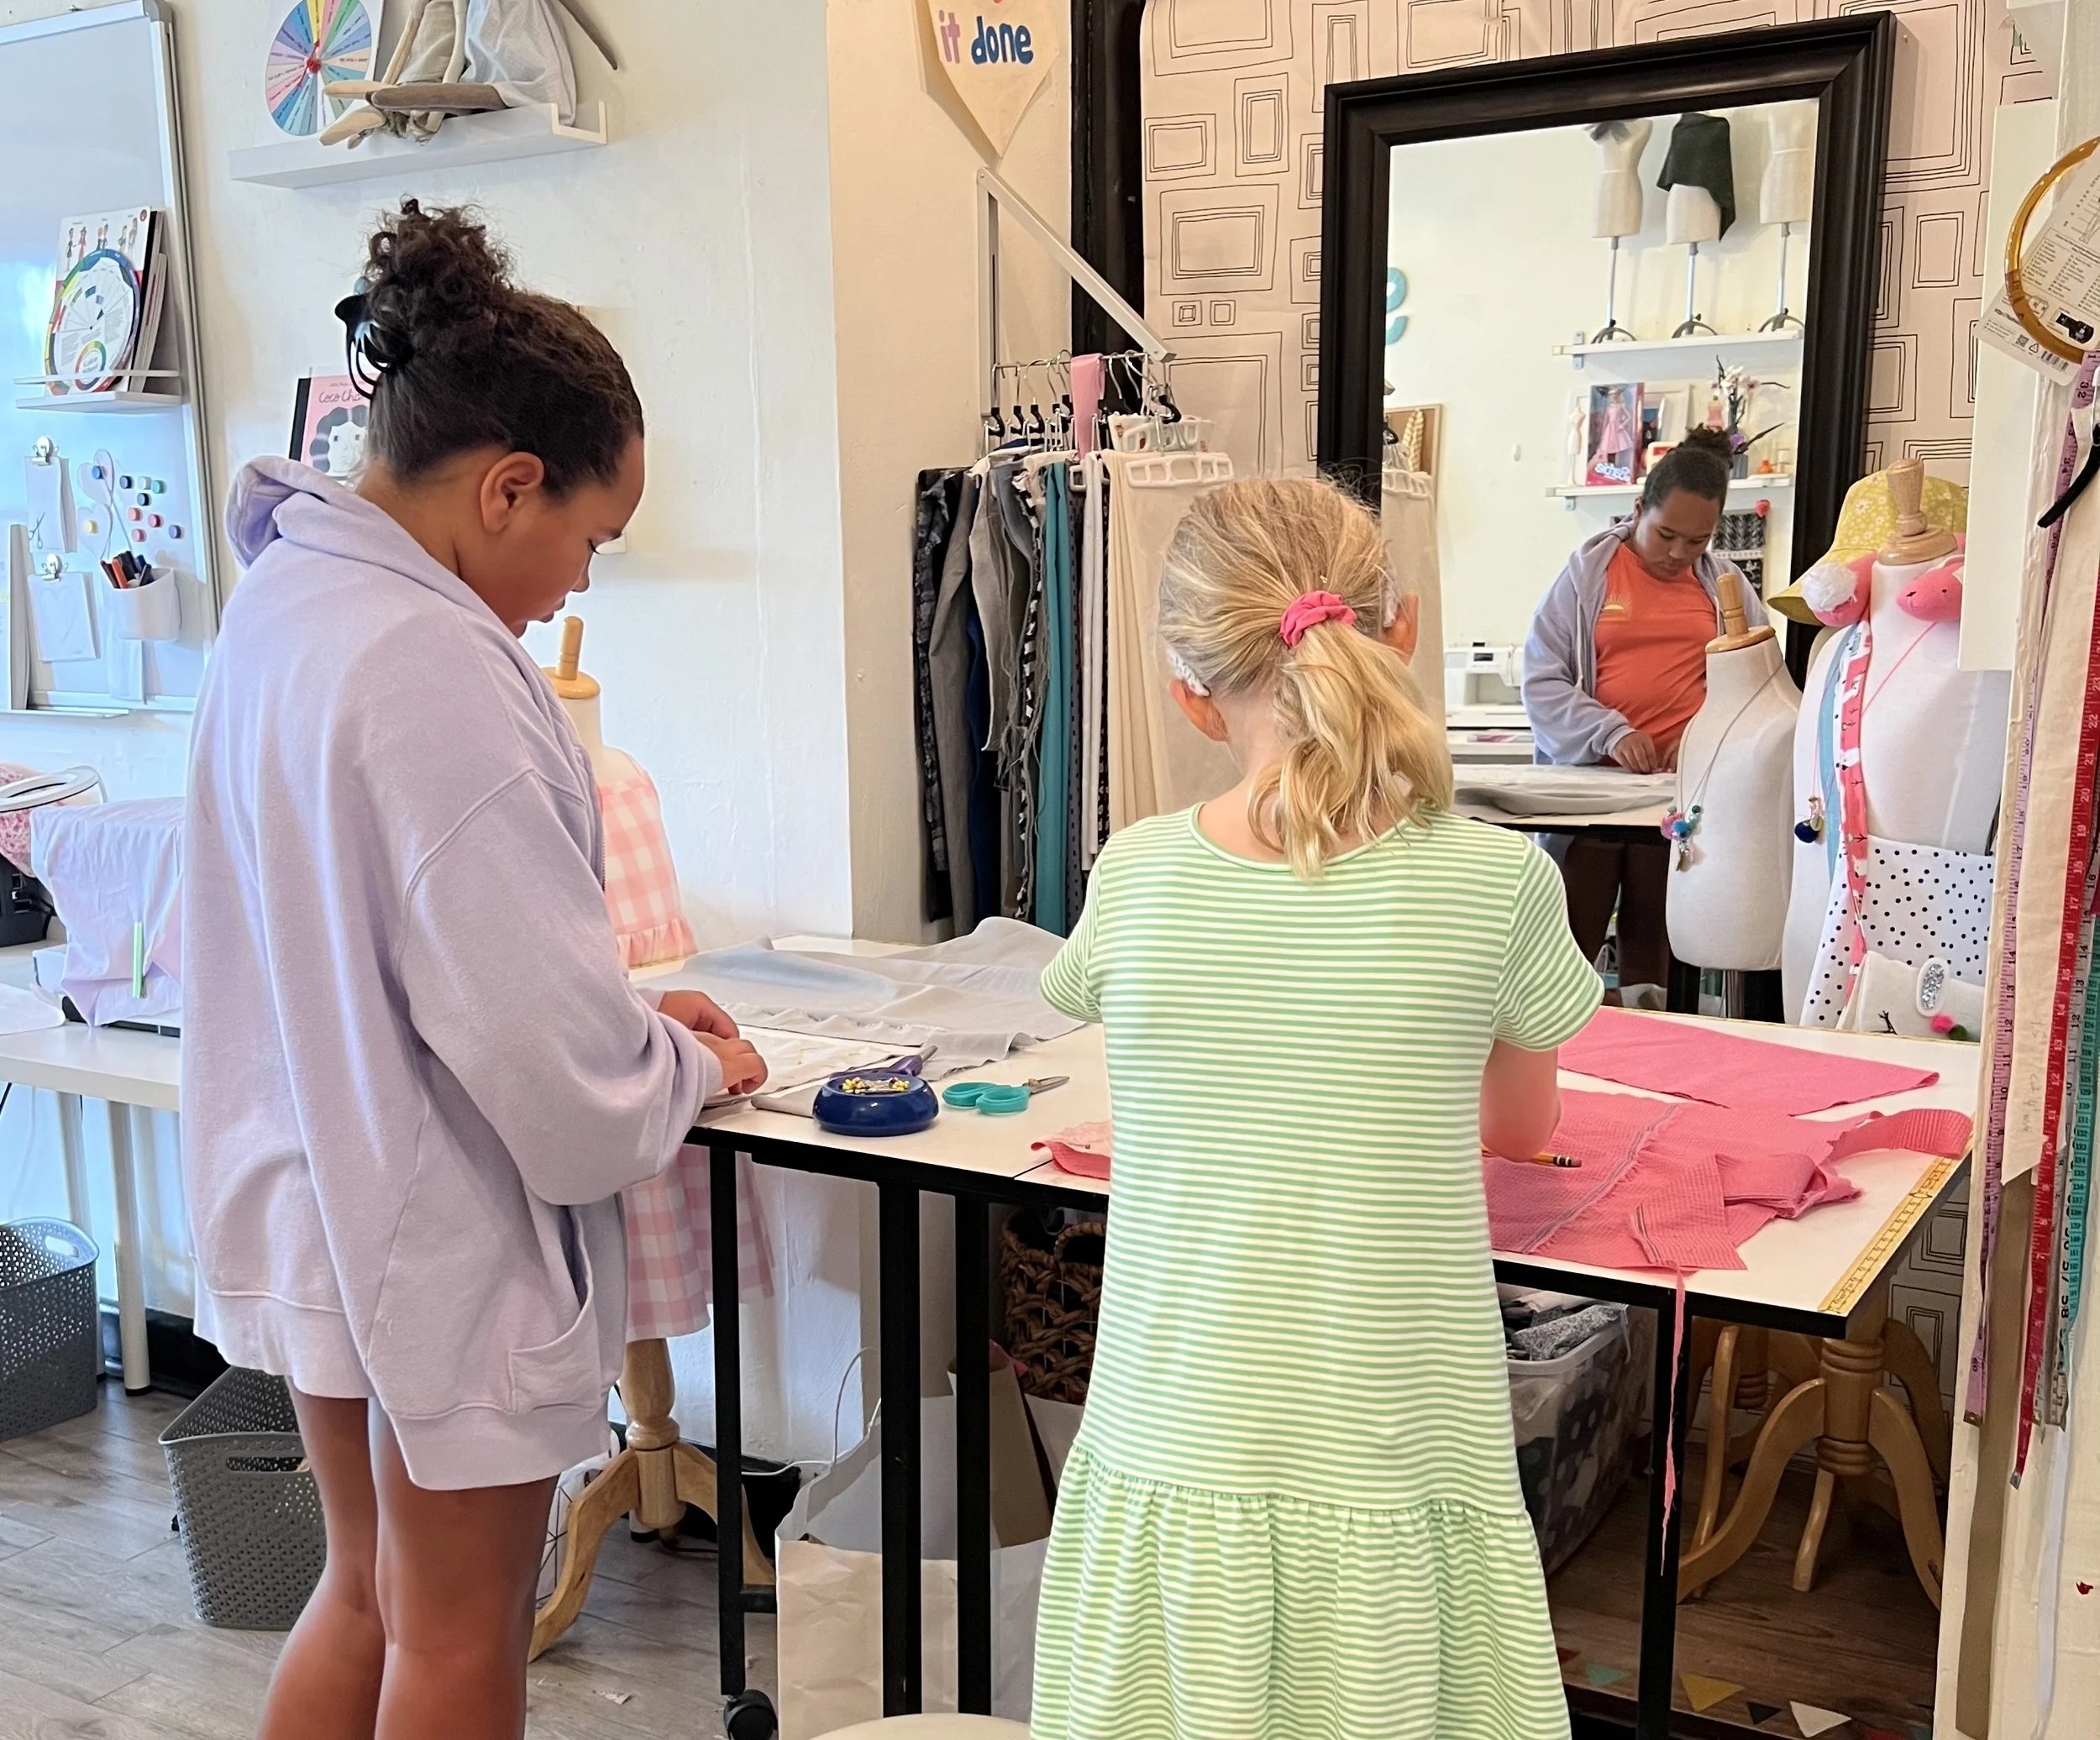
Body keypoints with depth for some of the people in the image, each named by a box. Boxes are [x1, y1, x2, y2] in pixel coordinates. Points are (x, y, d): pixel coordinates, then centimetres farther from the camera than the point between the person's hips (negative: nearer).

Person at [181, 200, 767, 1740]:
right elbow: (537, 1032, -26)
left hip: (307, 1202, 9)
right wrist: (688, 1072, -6)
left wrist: (625, 1017, 7)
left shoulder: (285, 603, 3)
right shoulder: (428, 669, -28)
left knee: (369, 1588, 26)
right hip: (446, 1237, -9)